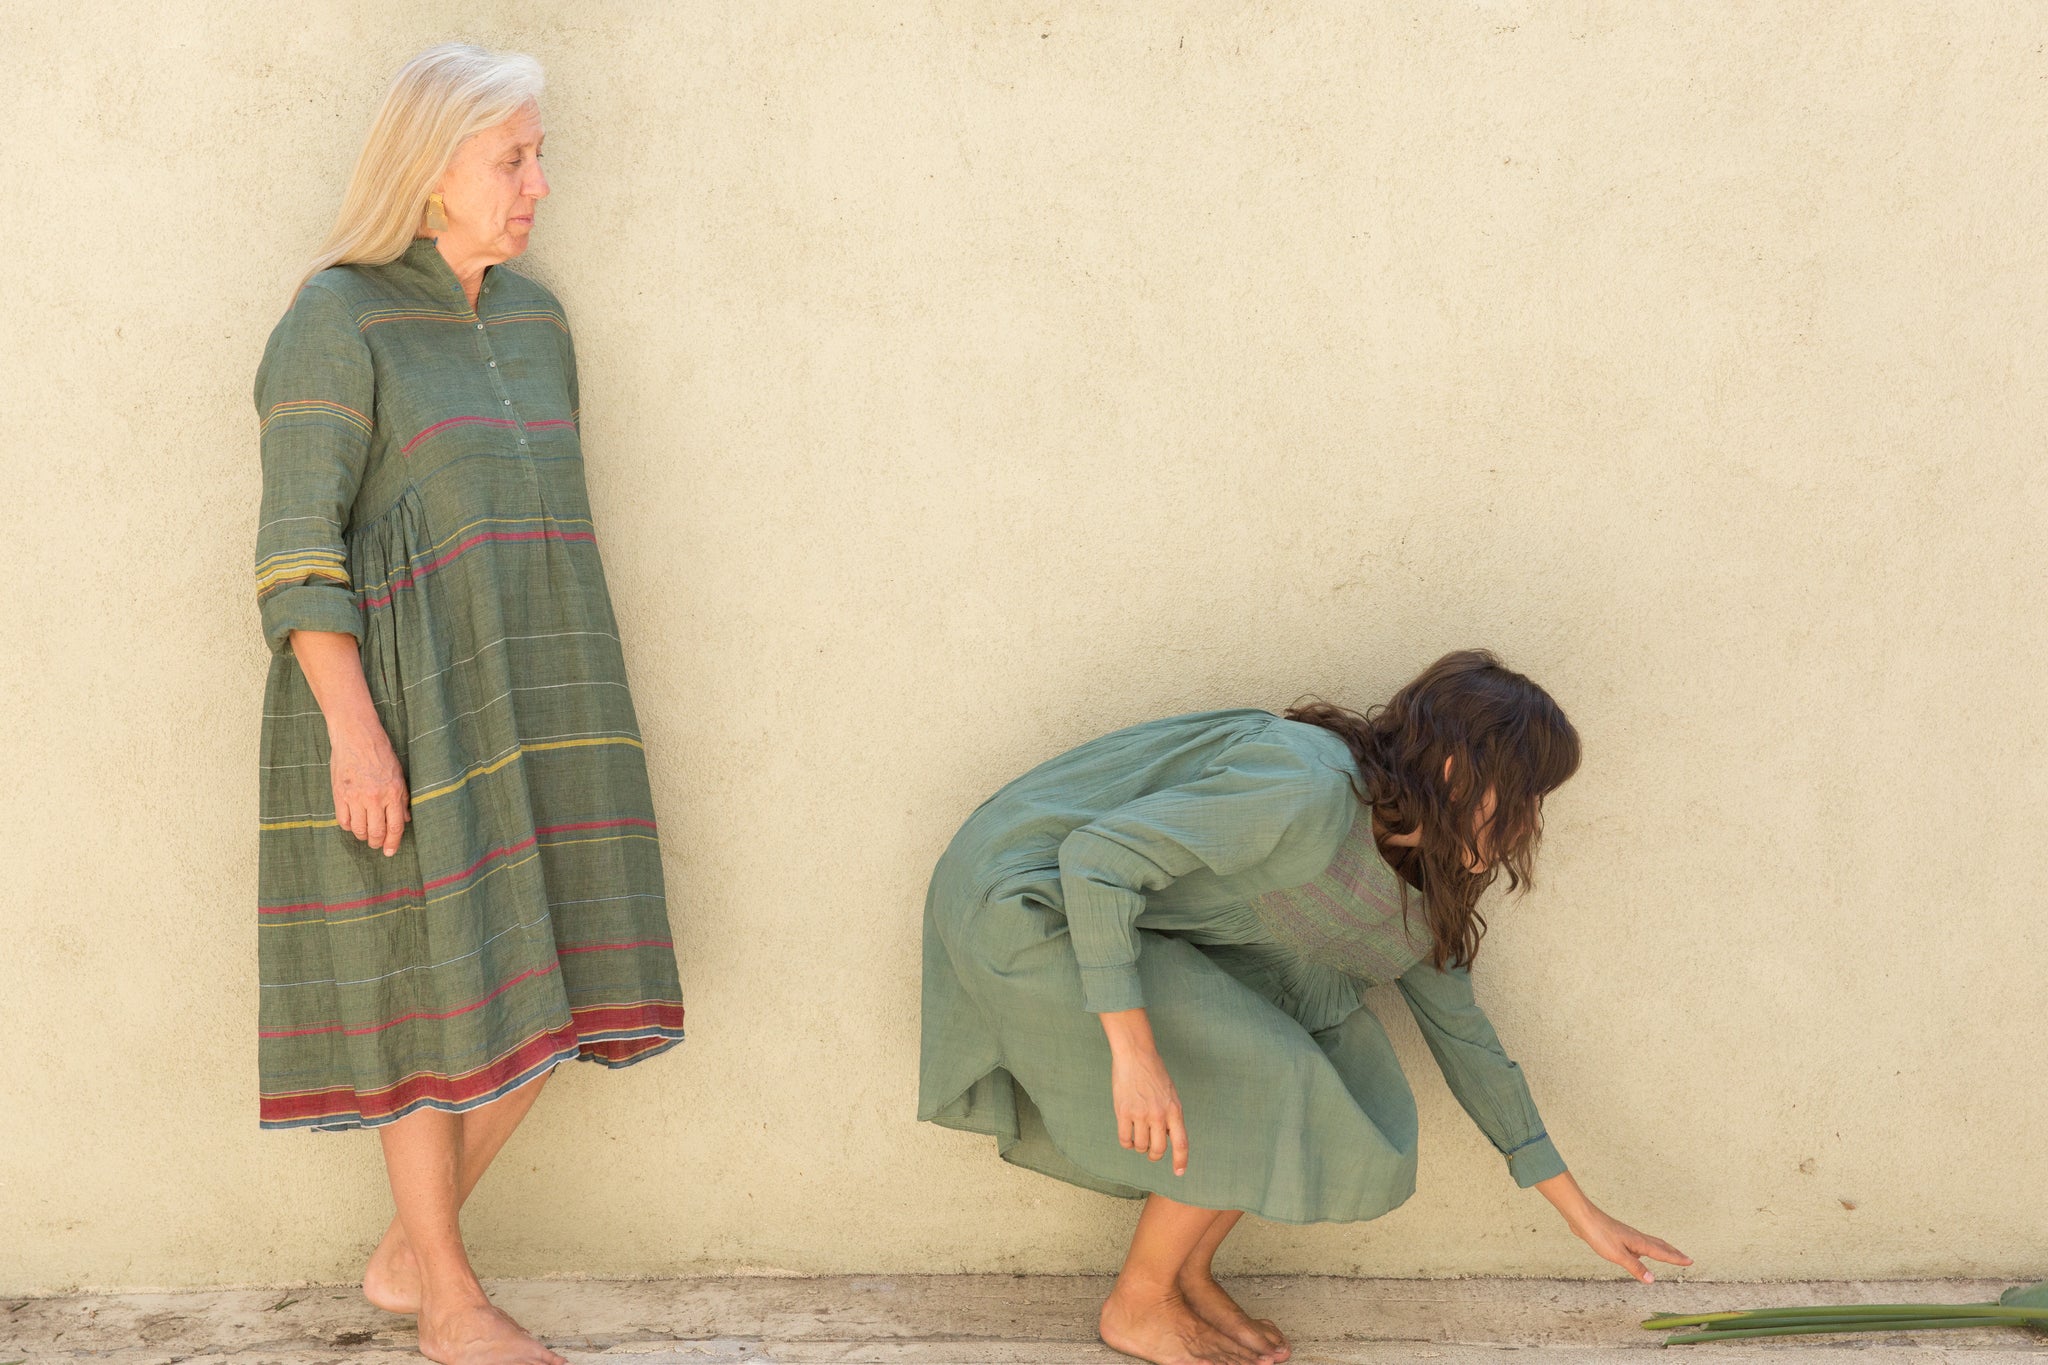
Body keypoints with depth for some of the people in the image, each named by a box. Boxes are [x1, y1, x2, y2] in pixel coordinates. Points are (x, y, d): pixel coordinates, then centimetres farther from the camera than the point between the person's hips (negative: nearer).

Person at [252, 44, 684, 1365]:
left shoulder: (532, 321, 12)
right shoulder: (335, 323, -10)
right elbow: (297, 546, -13)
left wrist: (582, 706, 17)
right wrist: (354, 727, -21)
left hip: (521, 700, 7)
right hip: (404, 701, -7)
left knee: (547, 995, 6)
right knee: (446, 994, 0)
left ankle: (409, 1256, 23)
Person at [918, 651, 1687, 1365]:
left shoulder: (1417, 883, 1)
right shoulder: (1309, 787, -29)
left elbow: (1464, 1037, 11)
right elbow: (1098, 856, -31)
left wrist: (1583, 1216, 14)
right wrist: (1135, 1054, -35)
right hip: (1026, 896, -9)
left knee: (1339, 1061, -1)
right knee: (1264, 1095, -14)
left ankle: (1188, 1276, 12)